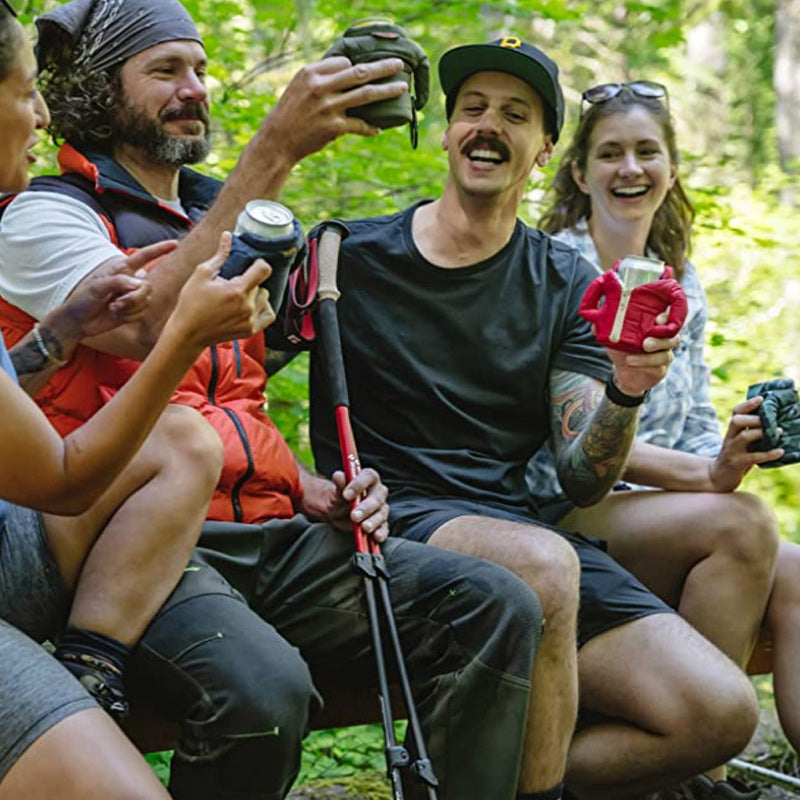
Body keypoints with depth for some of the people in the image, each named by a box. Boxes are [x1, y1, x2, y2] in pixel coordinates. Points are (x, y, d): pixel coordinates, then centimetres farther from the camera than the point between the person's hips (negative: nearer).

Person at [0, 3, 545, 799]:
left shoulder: (218, 225, 26)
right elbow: (151, 328, -20)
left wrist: (317, 494, 8)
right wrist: (273, 151, -21)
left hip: (266, 534, 7)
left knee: (496, 608, -16)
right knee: (265, 689, -37)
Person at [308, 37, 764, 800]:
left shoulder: (567, 284, 10)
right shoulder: (348, 257, 3)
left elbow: (582, 479, 4)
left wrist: (625, 392, -17)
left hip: (523, 526, 4)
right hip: (395, 523, -4)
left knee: (720, 711, -14)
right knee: (539, 564, -38)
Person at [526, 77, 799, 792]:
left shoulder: (683, 285, 17)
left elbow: (697, 431, 17)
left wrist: (731, 452, -8)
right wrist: (707, 476, -26)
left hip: (669, 522, 6)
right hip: (561, 515, -6)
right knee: (742, 525, -30)